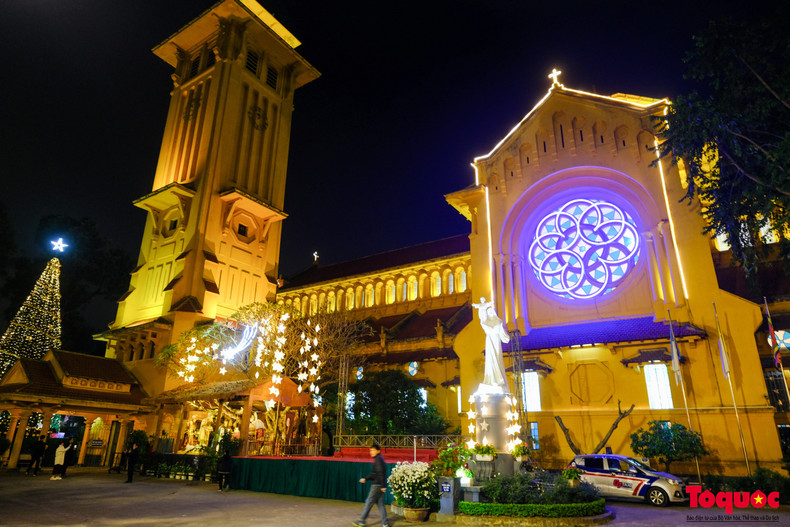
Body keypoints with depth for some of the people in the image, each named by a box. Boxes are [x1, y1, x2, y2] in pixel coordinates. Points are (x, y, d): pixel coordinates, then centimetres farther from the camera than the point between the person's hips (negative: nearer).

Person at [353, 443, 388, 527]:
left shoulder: (378, 460, -15)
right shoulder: (379, 459, 16)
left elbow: (381, 473, -20)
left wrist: (383, 486, -23)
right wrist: (365, 479, 14)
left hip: (377, 486, -9)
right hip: (380, 486, 9)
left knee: (369, 503, 1)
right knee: (380, 504, 10)